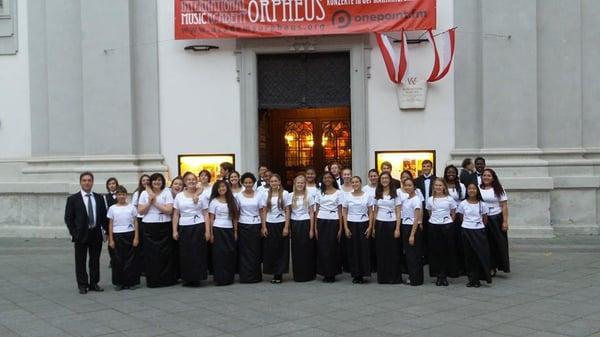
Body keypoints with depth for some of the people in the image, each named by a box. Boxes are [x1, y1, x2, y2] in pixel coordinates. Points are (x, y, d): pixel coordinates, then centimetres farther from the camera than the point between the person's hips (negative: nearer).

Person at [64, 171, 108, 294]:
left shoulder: (99, 198, 8)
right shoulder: (73, 199, -2)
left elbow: (104, 217, 11)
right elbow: (68, 218, -2)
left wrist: (107, 231, 2)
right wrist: (74, 234, -9)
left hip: (96, 234, 3)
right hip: (81, 235, -3)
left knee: (95, 261, 8)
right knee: (80, 262, 4)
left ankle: (94, 283, 18)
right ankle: (82, 285, 13)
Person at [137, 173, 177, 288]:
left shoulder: (166, 192, 2)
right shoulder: (144, 193, 8)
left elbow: (169, 210, -8)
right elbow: (140, 211, 3)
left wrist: (155, 203, -10)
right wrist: (149, 202, -10)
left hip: (164, 227, -1)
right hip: (149, 227, 1)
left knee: (165, 254, 0)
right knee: (151, 254, 1)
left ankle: (167, 279, 10)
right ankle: (152, 280, 9)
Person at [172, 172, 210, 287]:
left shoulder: (201, 196, 5)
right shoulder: (179, 196, 8)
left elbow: (206, 214, 4)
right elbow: (175, 215, 8)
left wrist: (207, 231, -3)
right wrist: (174, 230, 1)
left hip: (199, 227, -1)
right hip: (184, 228, 2)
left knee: (198, 253, -2)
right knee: (185, 254, 1)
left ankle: (197, 278, 8)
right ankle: (187, 278, 11)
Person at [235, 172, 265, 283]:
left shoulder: (258, 195, 4)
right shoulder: (238, 196, 2)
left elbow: (261, 212, 6)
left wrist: (263, 227, 0)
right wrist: (235, 229, -2)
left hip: (255, 225, 0)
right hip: (243, 226, 0)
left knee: (256, 252, 2)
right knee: (244, 252, 0)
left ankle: (256, 276, 13)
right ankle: (245, 277, 8)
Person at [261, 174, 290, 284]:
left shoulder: (284, 193, -1)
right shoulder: (266, 194, 6)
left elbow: (287, 211, -2)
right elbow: (264, 211, 7)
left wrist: (286, 227, -8)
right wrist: (264, 226, 0)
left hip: (281, 224, -2)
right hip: (269, 224, 2)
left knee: (281, 250, 2)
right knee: (270, 250, 2)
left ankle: (279, 274, 11)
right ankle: (273, 273, 11)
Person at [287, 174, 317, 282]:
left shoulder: (309, 195, 0)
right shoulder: (291, 196, 5)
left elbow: (311, 213, -1)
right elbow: (288, 212, 8)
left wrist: (311, 229, -5)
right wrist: (288, 227, 3)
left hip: (305, 224, -2)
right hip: (294, 224, 2)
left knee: (306, 250, 0)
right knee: (296, 250, 3)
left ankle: (307, 275, 10)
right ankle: (297, 275, 12)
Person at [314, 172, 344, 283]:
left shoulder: (338, 192, 4)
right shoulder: (319, 193, 11)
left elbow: (340, 211, 2)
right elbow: (317, 210, 9)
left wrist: (340, 228, -4)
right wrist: (315, 227, 2)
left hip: (333, 222, -2)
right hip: (321, 222, 2)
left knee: (333, 248, -2)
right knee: (322, 248, 0)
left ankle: (332, 274, 8)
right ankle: (325, 273, 9)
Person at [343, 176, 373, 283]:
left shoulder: (367, 196, 2)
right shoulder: (347, 196, 4)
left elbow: (371, 212, 3)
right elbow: (345, 213, 5)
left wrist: (370, 227, -5)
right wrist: (346, 227, -4)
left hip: (364, 224, -1)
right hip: (351, 224, 1)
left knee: (364, 249, -2)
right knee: (353, 250, 2)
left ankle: (362, 274, 8)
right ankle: (355, 274, 11)